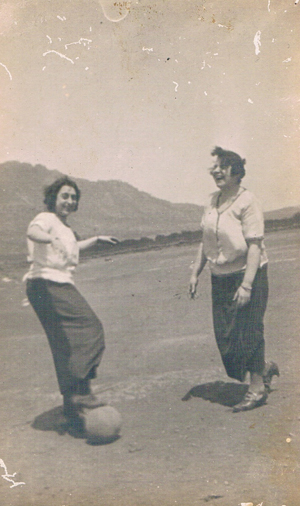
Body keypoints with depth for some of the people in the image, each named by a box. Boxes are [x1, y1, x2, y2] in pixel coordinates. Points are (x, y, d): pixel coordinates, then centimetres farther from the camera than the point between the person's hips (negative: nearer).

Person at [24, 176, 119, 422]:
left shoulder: (64, 226, 22)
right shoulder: (46, 219, -7)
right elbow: (32, 232, -32)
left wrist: (97, 239, 48)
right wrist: (51, 239, -51)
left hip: (62, 286, 10)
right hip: (47, 285, -10)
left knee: (67, 344, 10)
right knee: (89, 327, -20)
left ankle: (71, 402, 17)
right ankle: (81, 391, -23)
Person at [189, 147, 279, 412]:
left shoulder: (247, 201, -14)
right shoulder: (214, 201, 8)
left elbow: (255, 246, -18)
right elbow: (206, 241, 16)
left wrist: (247, 284, -23)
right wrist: (196, 272, 13)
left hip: (247, 275, -7)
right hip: (221, 278, 7)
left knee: (247, 330, -1)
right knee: (225, 333, 8)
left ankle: (257, 387, 16)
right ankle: (265, 368, 30)